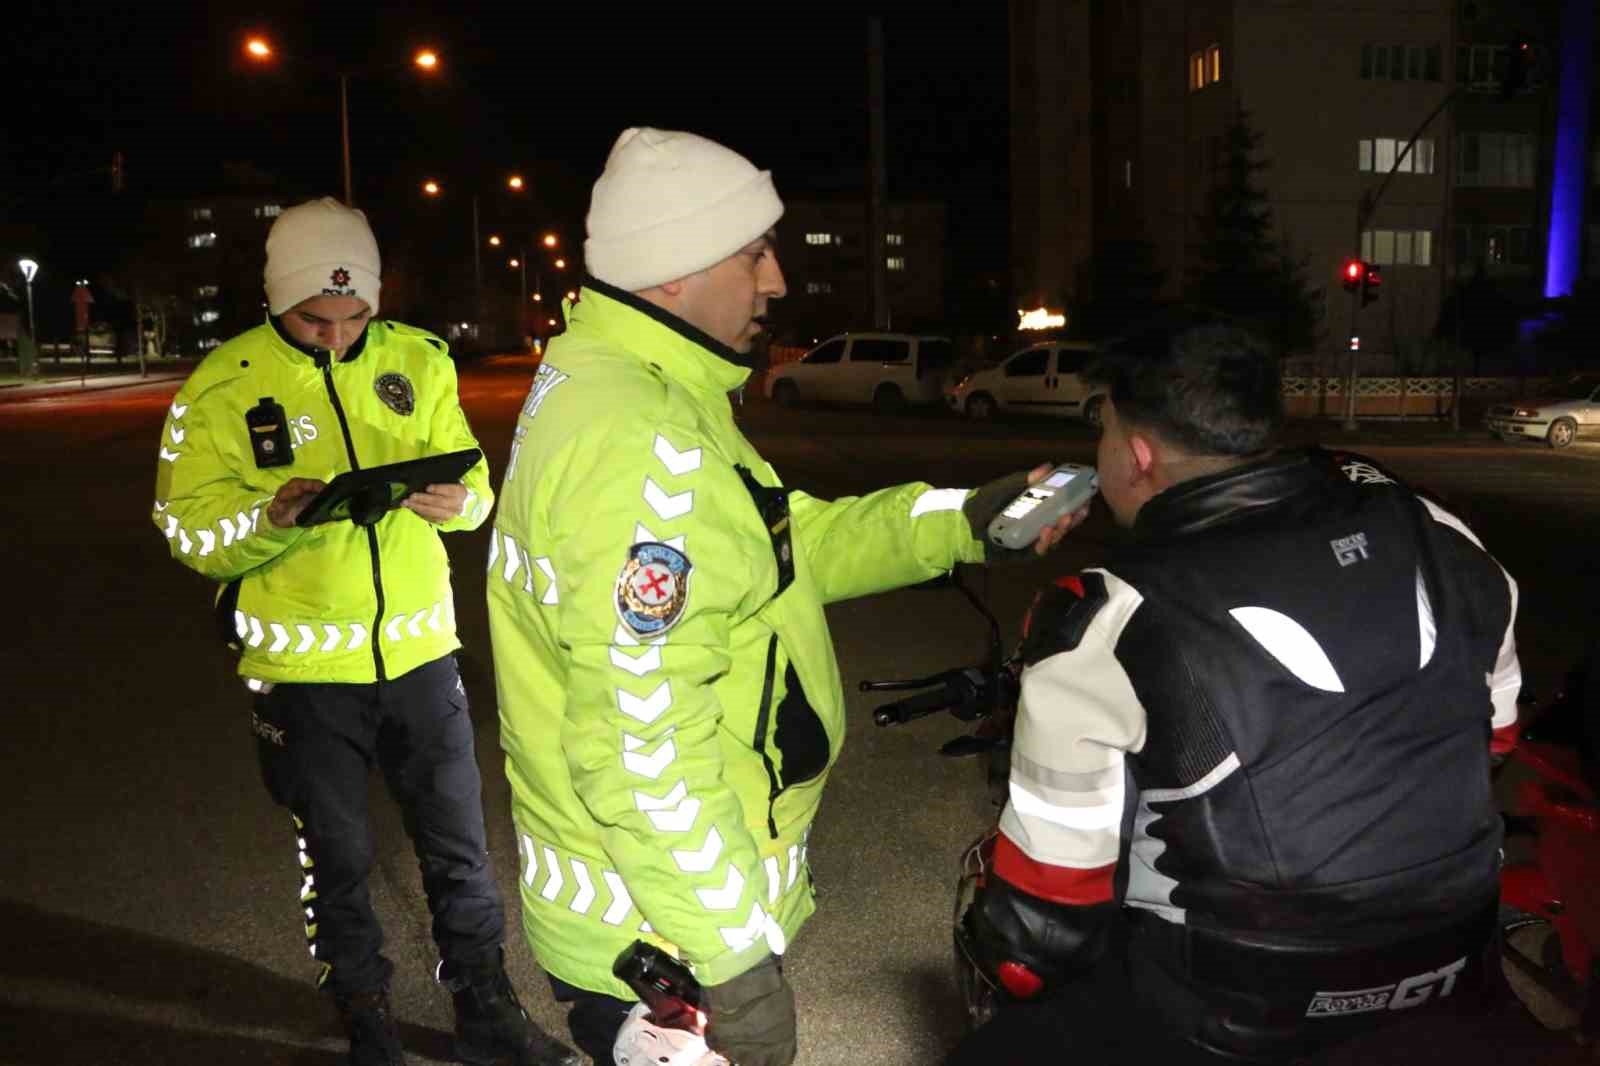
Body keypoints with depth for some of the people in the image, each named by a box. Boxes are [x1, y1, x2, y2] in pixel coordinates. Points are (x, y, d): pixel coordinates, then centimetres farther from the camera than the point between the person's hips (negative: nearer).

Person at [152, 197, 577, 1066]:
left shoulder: (418, 359, 0)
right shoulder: (223, 384, -8)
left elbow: (475, 483, 3)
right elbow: (188, 529, -9)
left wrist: (456, 499, -21)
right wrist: (270, 518, -29)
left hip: (419, 647, 2)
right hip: (301, 663, -2)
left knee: (459, 846, 13)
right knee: (335, 860, 14)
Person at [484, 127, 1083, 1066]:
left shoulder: (604, 382, 7)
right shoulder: (640, 446, -27)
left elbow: (784, 543, 12)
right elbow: (639, 747, -30)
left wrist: (964, 520, 4)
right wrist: (726, 959, -21)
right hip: (669, 944, -9)